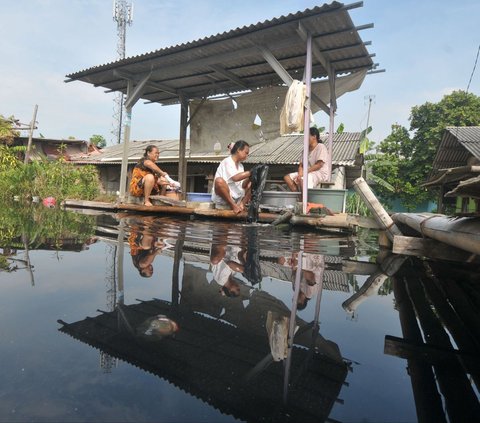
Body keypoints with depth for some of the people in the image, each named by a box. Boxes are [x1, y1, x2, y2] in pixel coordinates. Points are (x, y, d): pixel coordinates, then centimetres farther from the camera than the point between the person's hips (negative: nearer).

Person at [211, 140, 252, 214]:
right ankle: (233, 205, -20)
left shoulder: (240, 166, 14)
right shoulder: (227, 161, -10)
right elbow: (235, 178, -27)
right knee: (219, 180, -35)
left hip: (236, 198, 8)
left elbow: (242, 185, 4)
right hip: (221, 198, -7)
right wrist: (250, 172, -24)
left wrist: (249, 177, -13)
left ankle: (242, 203, -13)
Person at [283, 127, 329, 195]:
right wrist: (300, 173, -11)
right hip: (307, 173, 8)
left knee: (301, 179, -37)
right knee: (287, 177, -9)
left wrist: (304, 172, -17)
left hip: (320, 173, -8)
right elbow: (301, 165, 12)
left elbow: (319, 165, -15)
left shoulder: (321, 147, -4)